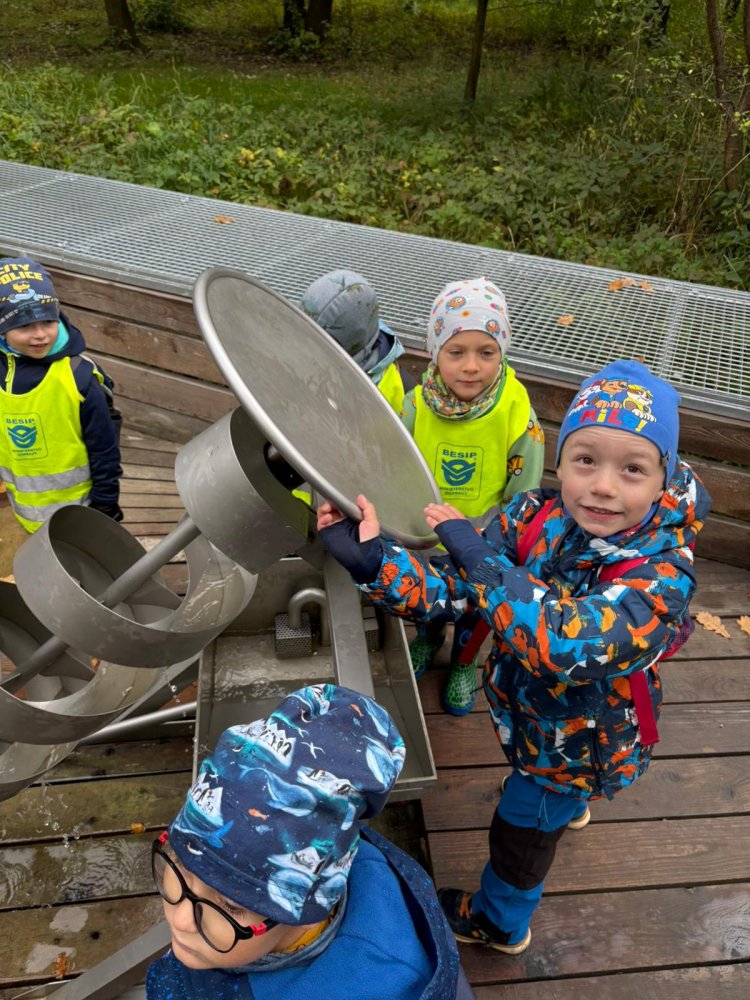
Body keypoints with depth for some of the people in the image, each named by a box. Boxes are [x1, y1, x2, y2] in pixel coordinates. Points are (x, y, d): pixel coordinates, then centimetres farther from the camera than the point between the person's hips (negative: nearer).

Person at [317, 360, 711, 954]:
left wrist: (483, 561, -49)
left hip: (580, 745, -5)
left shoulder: (664, 575, -37)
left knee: (520, 832, 19)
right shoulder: (535, 516, -23)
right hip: (529, 709, 5)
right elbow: (450, 592, -22)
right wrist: (373, 561, -39)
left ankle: (500, 922, 53)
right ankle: (568, 807, 75)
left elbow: (573, 645, -53)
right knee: (541, 784, 37)